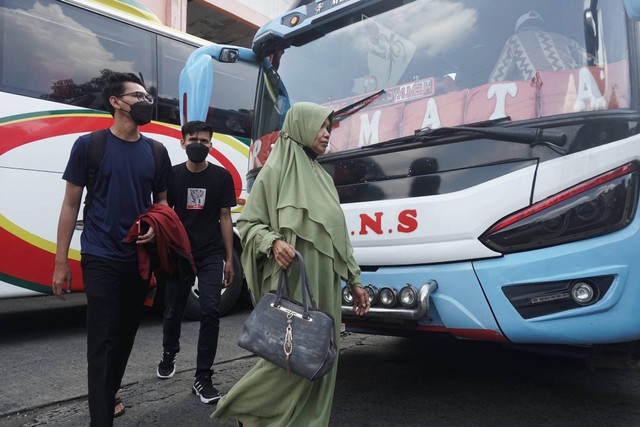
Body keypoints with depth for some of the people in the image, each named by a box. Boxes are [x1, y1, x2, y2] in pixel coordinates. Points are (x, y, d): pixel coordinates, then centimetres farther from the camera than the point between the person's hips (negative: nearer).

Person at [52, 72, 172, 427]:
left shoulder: (156, 151, 6)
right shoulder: (89, 145, -4)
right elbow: (71, 205, -2)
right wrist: (61, 262, -3)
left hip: (140, 258, 5)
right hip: (101, 258, -4)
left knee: (125, 335, 16)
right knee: (101, 340, -5)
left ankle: (107, 399, 37)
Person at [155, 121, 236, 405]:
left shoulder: (221, 177, 1)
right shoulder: (172, 175, 2)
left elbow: (225, 218, 3)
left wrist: (229, 258, 0)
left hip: (211, 255, -1)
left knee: (210, 311, -12)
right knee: (173, 311, 12)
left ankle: (203, 379, -1)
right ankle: (169, 354, 42)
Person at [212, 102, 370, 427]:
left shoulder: (323, 177, 18)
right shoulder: (275, 170, -2)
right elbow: (248, 223, -4)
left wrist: (354, 280, 16)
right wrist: (273, 242, -24)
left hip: (325, 284, 7)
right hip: (291, 282, -7)